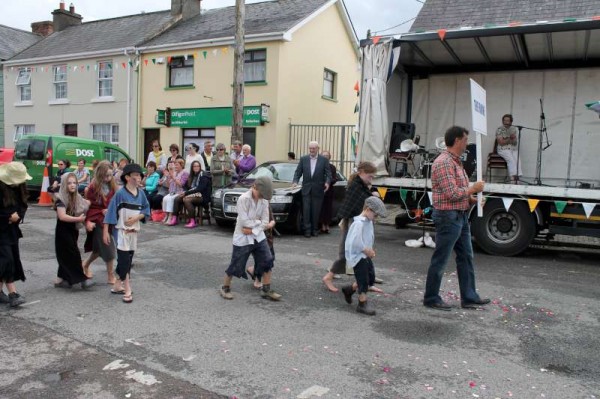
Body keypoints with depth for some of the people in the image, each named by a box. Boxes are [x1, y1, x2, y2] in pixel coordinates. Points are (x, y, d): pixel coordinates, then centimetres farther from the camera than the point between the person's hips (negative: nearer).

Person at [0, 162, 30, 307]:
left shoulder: (19, 187, 3)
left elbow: (23, 205, 9)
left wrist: (18, 215, -10)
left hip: (12, 228, 7)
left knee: (14, 259, 8)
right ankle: (13, 294, -10)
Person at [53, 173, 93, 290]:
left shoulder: (77, 198, 5)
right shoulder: (61, 199, -15)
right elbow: (62, 216, -25)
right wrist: (78, 219, -24)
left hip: (73, 230, 7)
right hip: (63, 231, -7)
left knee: (67, 255, 13)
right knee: (73, 254, -7)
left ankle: (60, 279, 24)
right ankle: (82, 279, -3)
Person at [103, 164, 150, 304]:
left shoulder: (141, 194, 3)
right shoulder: (120, 194, -12)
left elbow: (146, 209, 9)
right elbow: (111, 211, -11)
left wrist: (137, 217, -12)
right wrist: (105, 231, -13)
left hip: (134, 231, 6)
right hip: (122, 231, -6)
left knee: (128, 259, 14)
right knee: (124, 259, -6)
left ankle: (119, 284, 28)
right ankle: (127, 290, -4)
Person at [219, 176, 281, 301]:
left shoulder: (264, 200, -2)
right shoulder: (243, 199, -19)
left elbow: (265, 221, -4)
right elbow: (245, 222, -22)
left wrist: (253, 230, -18)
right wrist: (260, 222, -11)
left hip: (258, 236, 5)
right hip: (242, 238, -5)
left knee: (267, 262, 1)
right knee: (236, 266, 3)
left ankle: (266, 290, 14)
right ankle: (225, 288, 24)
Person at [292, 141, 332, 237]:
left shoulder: (324, 160, 2)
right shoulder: (303, 159, 7)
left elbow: (328, 173, 0)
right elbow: (298, 172, 7)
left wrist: (327, 182, -18)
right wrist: (295, 181, -9)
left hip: (318, 190, -1)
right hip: (306, 189, 1)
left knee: (316, 211, 5)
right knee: (306, 210, -2)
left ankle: (315, 229, 17)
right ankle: (307, 229, 4)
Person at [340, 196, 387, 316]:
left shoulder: (369, 222, 9)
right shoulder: (359, 223, -22)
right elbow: (355, 242, -30)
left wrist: (370, 250, 6)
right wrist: (367, 250, -18)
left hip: (365, 255, 10)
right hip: (357, 255, -10)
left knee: (371, 278, 15)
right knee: (363, 280, -4)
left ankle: (349, 289, 31)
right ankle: (363, 304, 10)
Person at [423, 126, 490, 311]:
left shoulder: (456, 161, 15)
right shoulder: (444, 162, -17)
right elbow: (452, 194, -23)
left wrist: (472, 199, 5)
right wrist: (473, 188, -10)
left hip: (461, 216, 10)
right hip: (448, 217, -10)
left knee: (466, 257, 14)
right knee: (440, 260, 0)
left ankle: (469, 297, 24)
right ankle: (431, 298, 11)